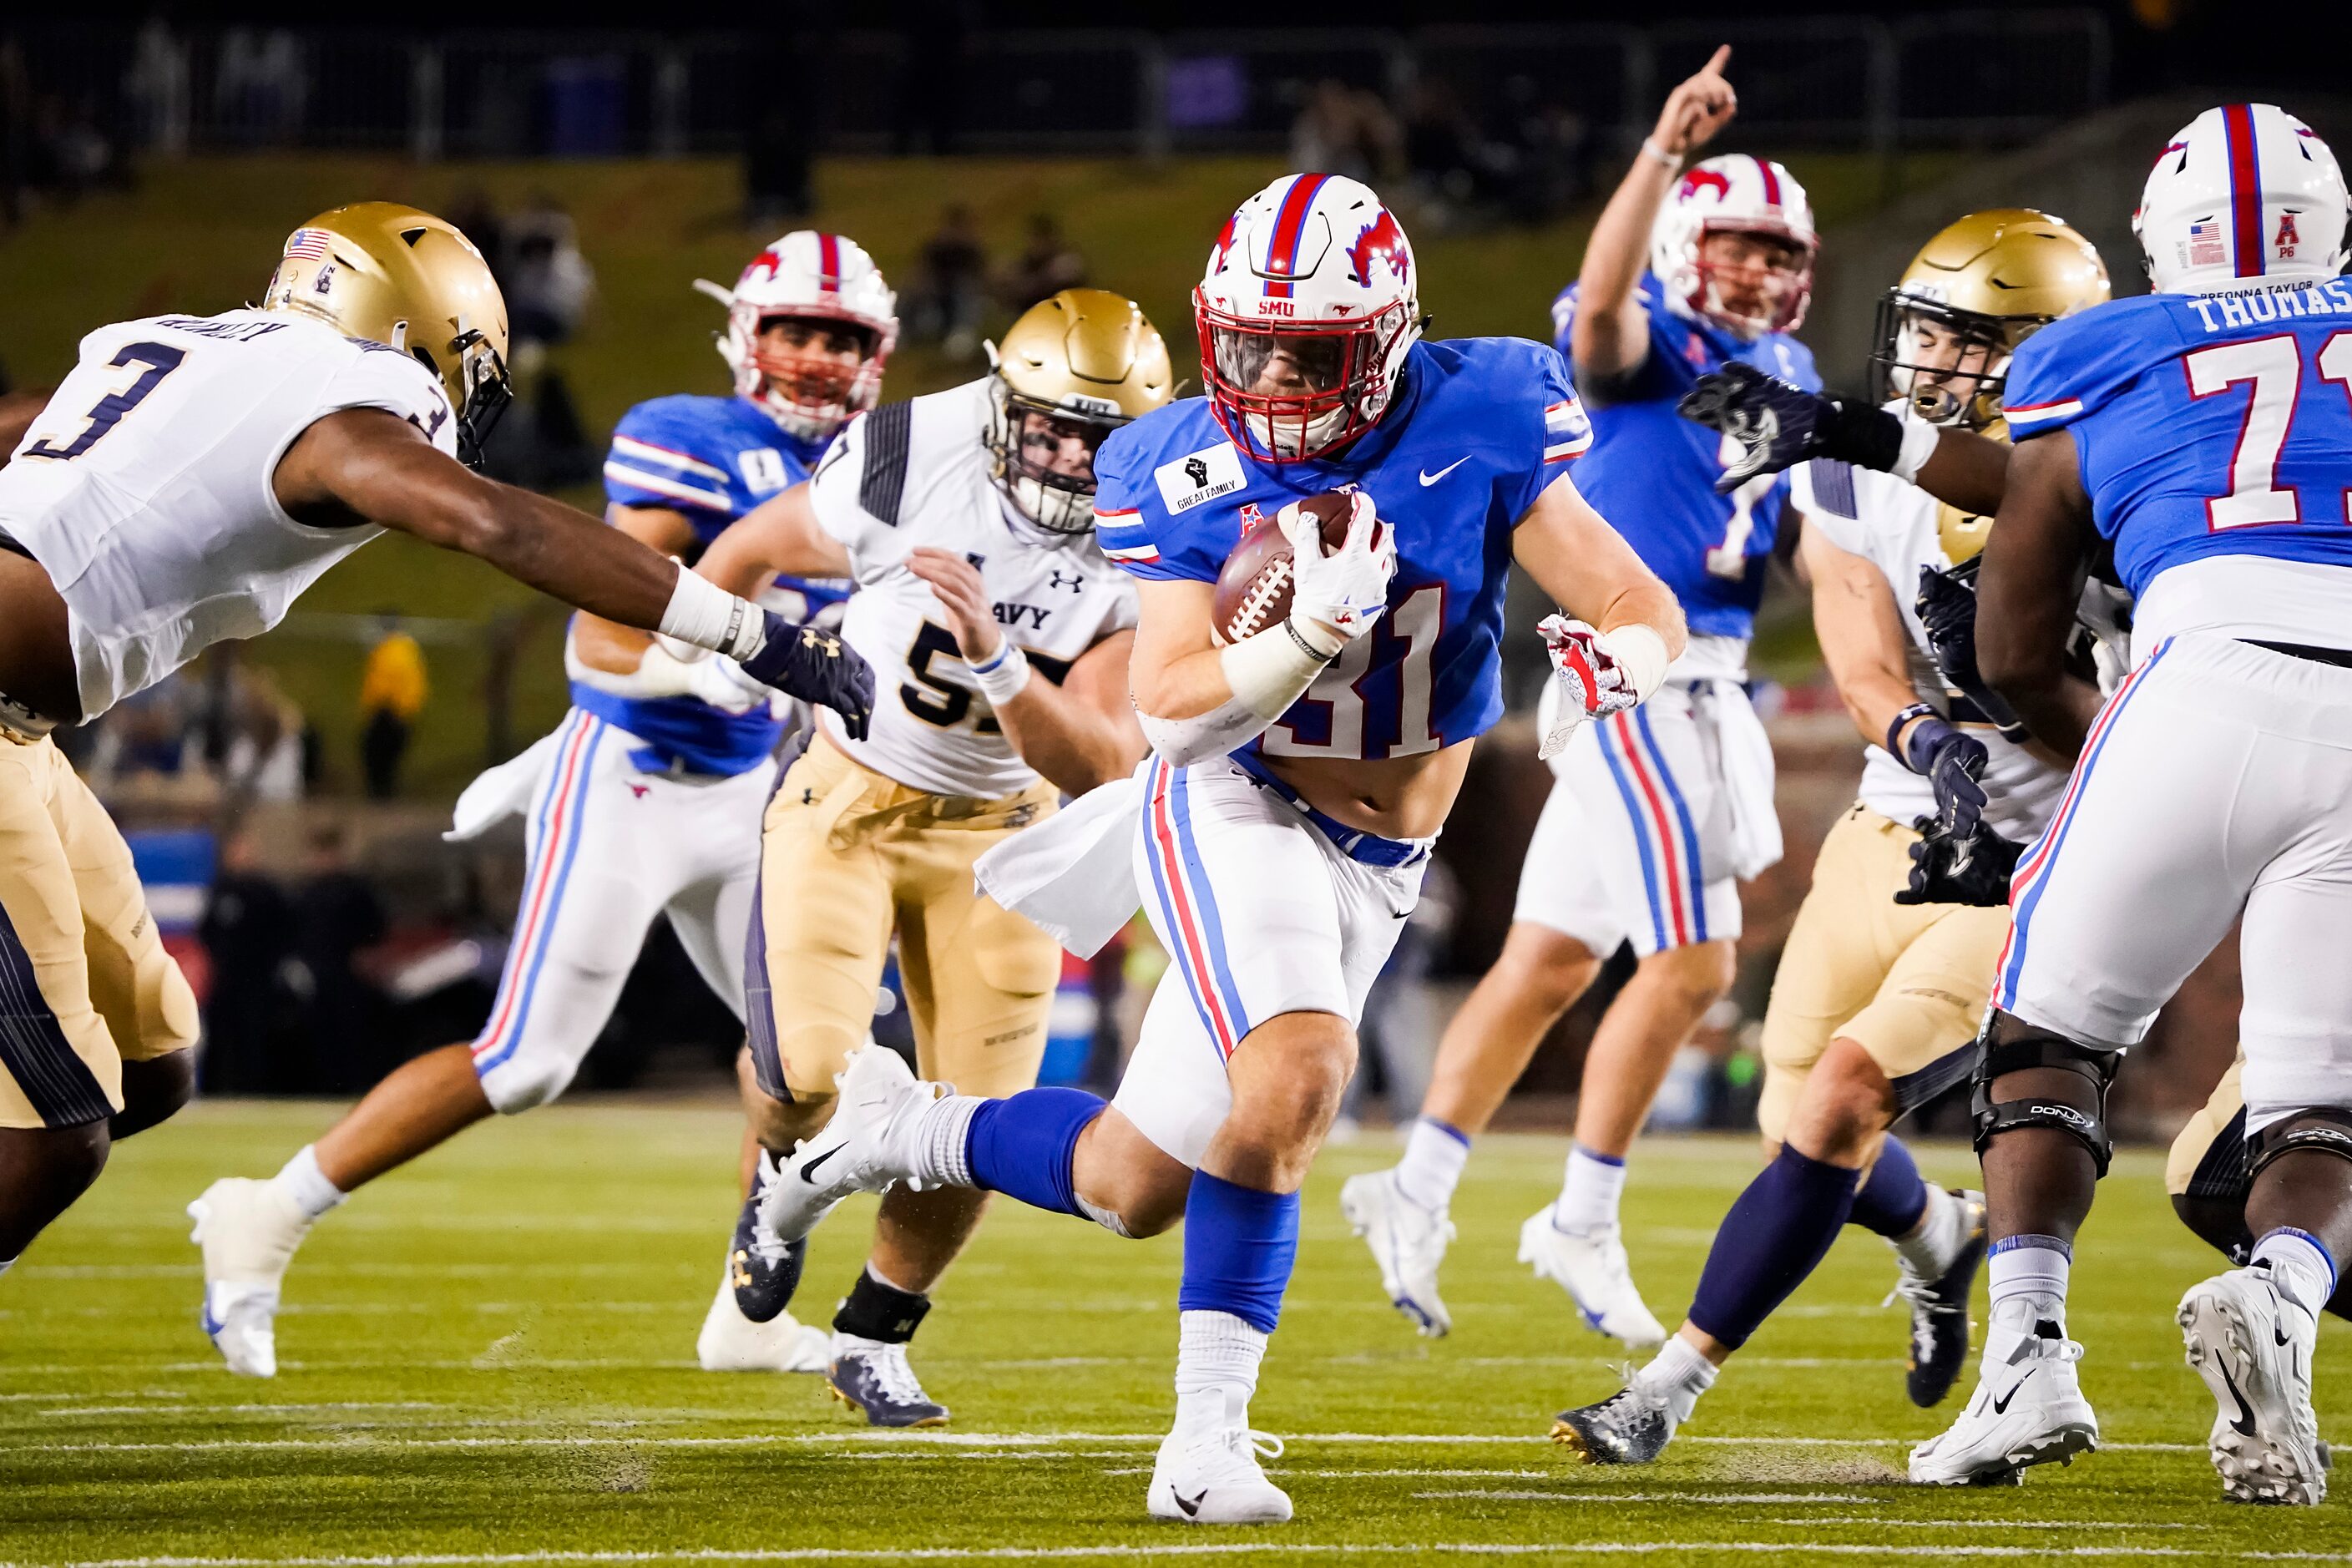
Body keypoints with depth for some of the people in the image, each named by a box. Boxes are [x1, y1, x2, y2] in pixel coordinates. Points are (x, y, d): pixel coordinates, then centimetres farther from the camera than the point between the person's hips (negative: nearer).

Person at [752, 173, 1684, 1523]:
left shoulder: (1474, 432, -12)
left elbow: (1653, 619, -11)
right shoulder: (1194, 472, -10)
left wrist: (1611, 659, -35)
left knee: (1135, 1189, -1)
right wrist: (1316, 632, -32)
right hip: (1234, 807, -3)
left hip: (1372, 865, 3)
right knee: (1291, 1086, -27)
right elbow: (1173, 713, -16)